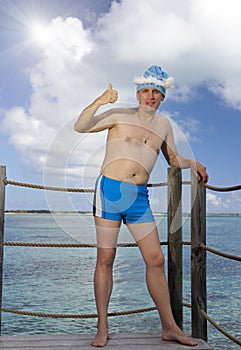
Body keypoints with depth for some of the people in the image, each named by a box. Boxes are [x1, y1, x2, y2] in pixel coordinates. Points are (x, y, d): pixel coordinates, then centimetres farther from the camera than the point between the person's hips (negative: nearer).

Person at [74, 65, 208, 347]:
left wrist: (193, 164, 10)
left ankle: (169, 327, 14)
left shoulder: (164, 125, 18)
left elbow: (173, 160, 28)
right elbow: (80, 127, -3)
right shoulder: (120, 116, 4)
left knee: (156, 259, 2)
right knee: (105, 258, 1)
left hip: (139, 198, 4)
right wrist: (98, 103, -18)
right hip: (110, 189, -4)